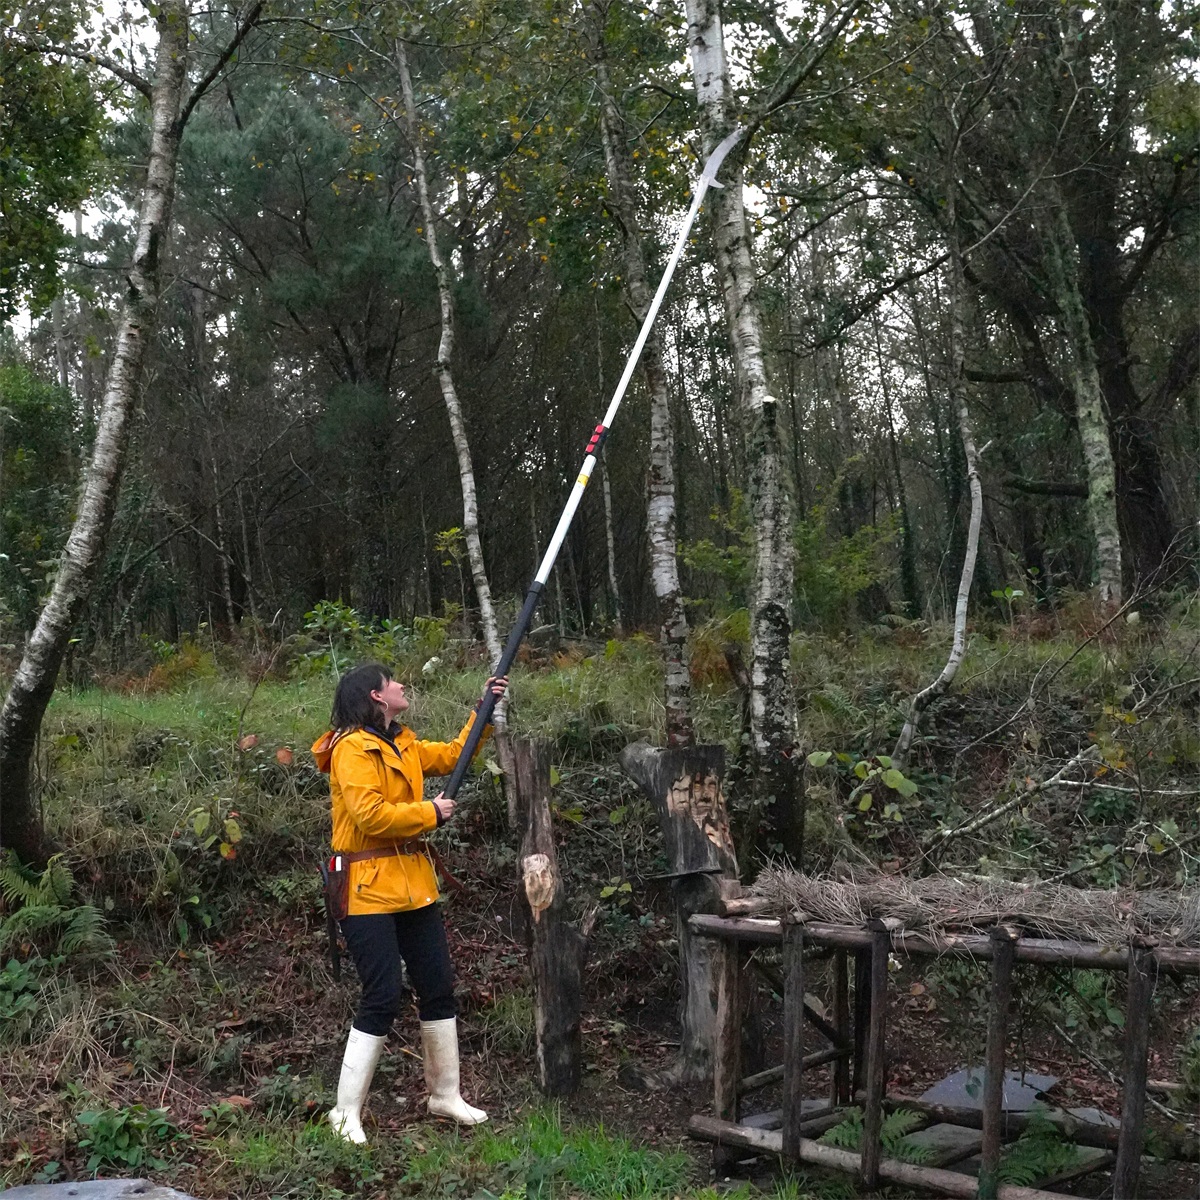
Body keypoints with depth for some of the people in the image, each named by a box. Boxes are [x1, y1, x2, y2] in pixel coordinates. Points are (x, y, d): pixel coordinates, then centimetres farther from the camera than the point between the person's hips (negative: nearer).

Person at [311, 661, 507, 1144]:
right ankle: (346, 1113, 5)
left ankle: (446, 1095, 27)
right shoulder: (353, 748, -14)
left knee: (439, 988, 12)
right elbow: (370, 814, -25)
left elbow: (453, 755, 27)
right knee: (382, 1000, -9)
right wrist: (430, 812, -14)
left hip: (413, 884, 9)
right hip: (369, 888, -9)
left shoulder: (403, 745, 14)